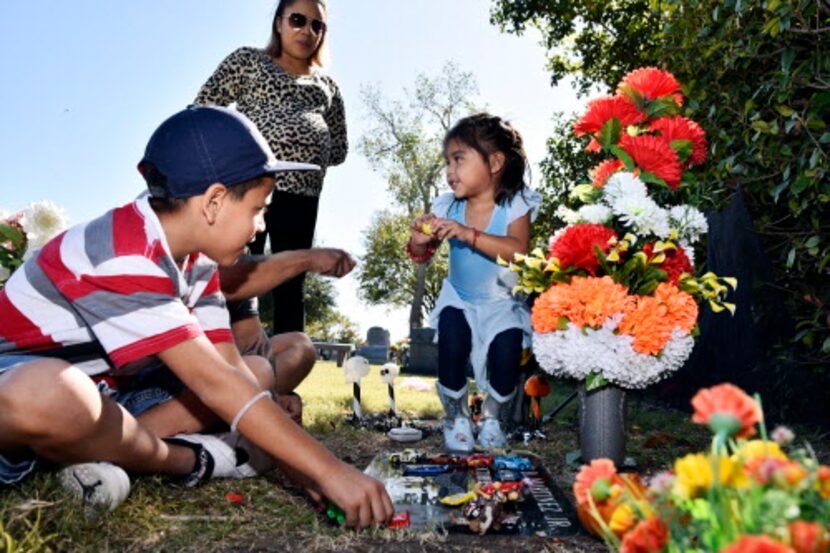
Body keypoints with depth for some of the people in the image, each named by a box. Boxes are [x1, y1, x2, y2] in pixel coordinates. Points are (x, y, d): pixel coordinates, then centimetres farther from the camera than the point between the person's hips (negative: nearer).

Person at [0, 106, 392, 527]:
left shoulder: (197, 259, -3)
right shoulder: (124, 255, -31)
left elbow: (229, 366, -7)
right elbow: (213, 382, -36)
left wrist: (298, 464, -16)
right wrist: (329, 470, -35)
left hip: (108, 386, 8)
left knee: (258, 371, 2)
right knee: (48, 394, -44)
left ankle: (96, 452, -14)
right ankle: (187, 460, -15)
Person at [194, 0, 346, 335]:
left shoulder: (328, 87, 23)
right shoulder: (248, 60, 13)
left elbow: (339, 149, 22)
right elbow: (203, 107, 7)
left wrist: (306, 153, 5)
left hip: (302, 190, 4)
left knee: (290, 286, 4)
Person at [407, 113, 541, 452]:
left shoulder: (515, 205, -16)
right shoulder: (448, 206, -7)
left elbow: (518, 250, -33)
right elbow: (422, 256, -3)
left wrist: (468, 234, -42)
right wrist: (420, 241, -26)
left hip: (502, 302, -1)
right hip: (459, 299, 2)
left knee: (506, 352, -21)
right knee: (452, 343, -23)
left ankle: (491, 415, 12)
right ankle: (456, 415, 5)